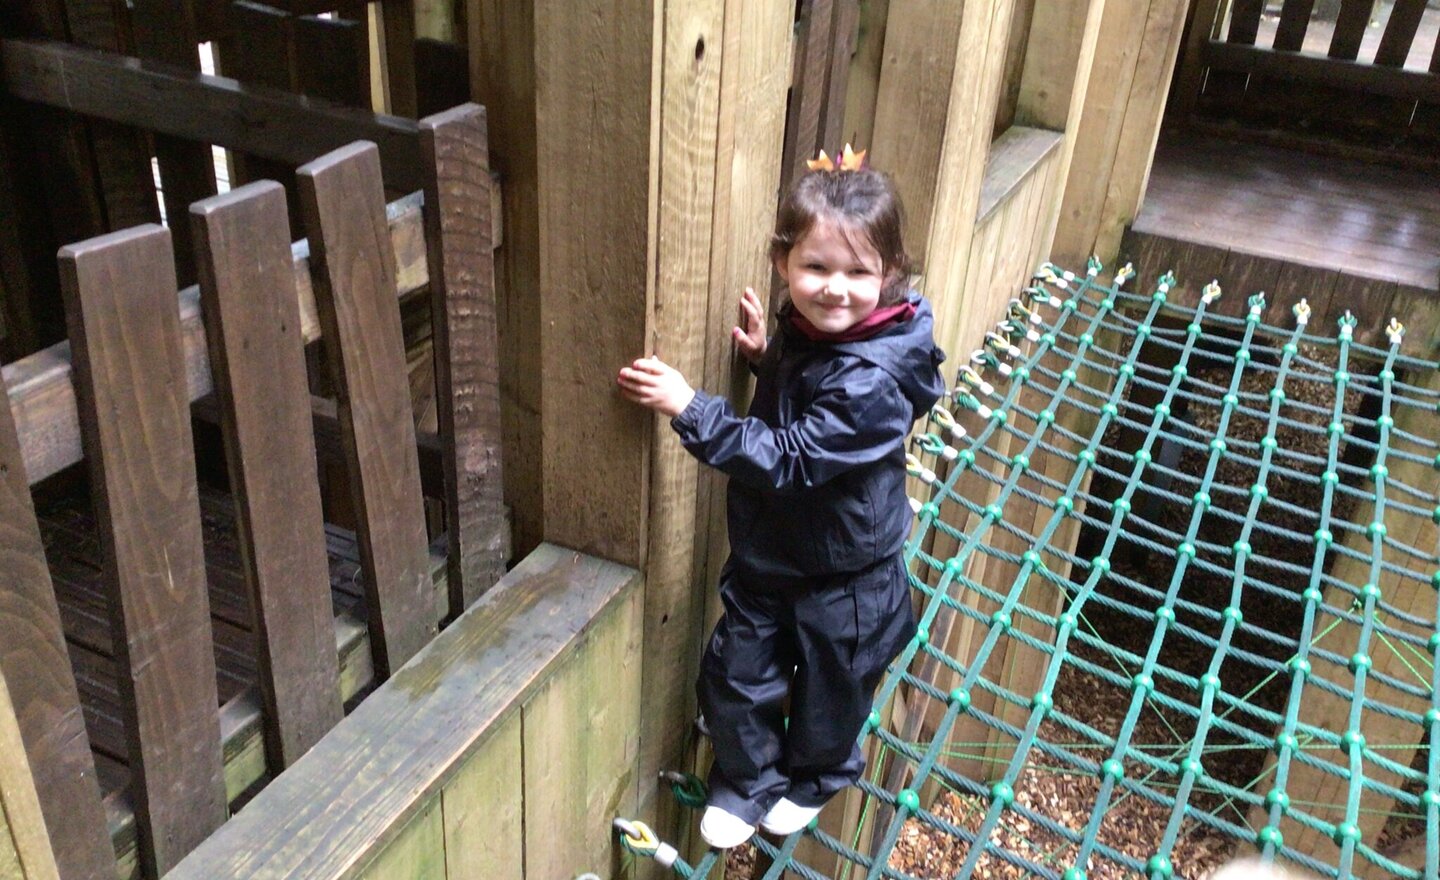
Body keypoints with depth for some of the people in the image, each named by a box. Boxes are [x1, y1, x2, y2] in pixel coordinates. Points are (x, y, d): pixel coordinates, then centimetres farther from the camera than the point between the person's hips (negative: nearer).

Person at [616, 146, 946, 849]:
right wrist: (764, 357, -7)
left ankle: (815, 778, 50)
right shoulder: (803, 327, -7)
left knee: (830, 688, 20)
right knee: (735, 674, 16)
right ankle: (746, 780, 43)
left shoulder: (871, 382, -33)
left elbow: (787, 458, -35)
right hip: (767, 553, 6)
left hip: (843, 578, -6)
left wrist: (688, 408, -38)